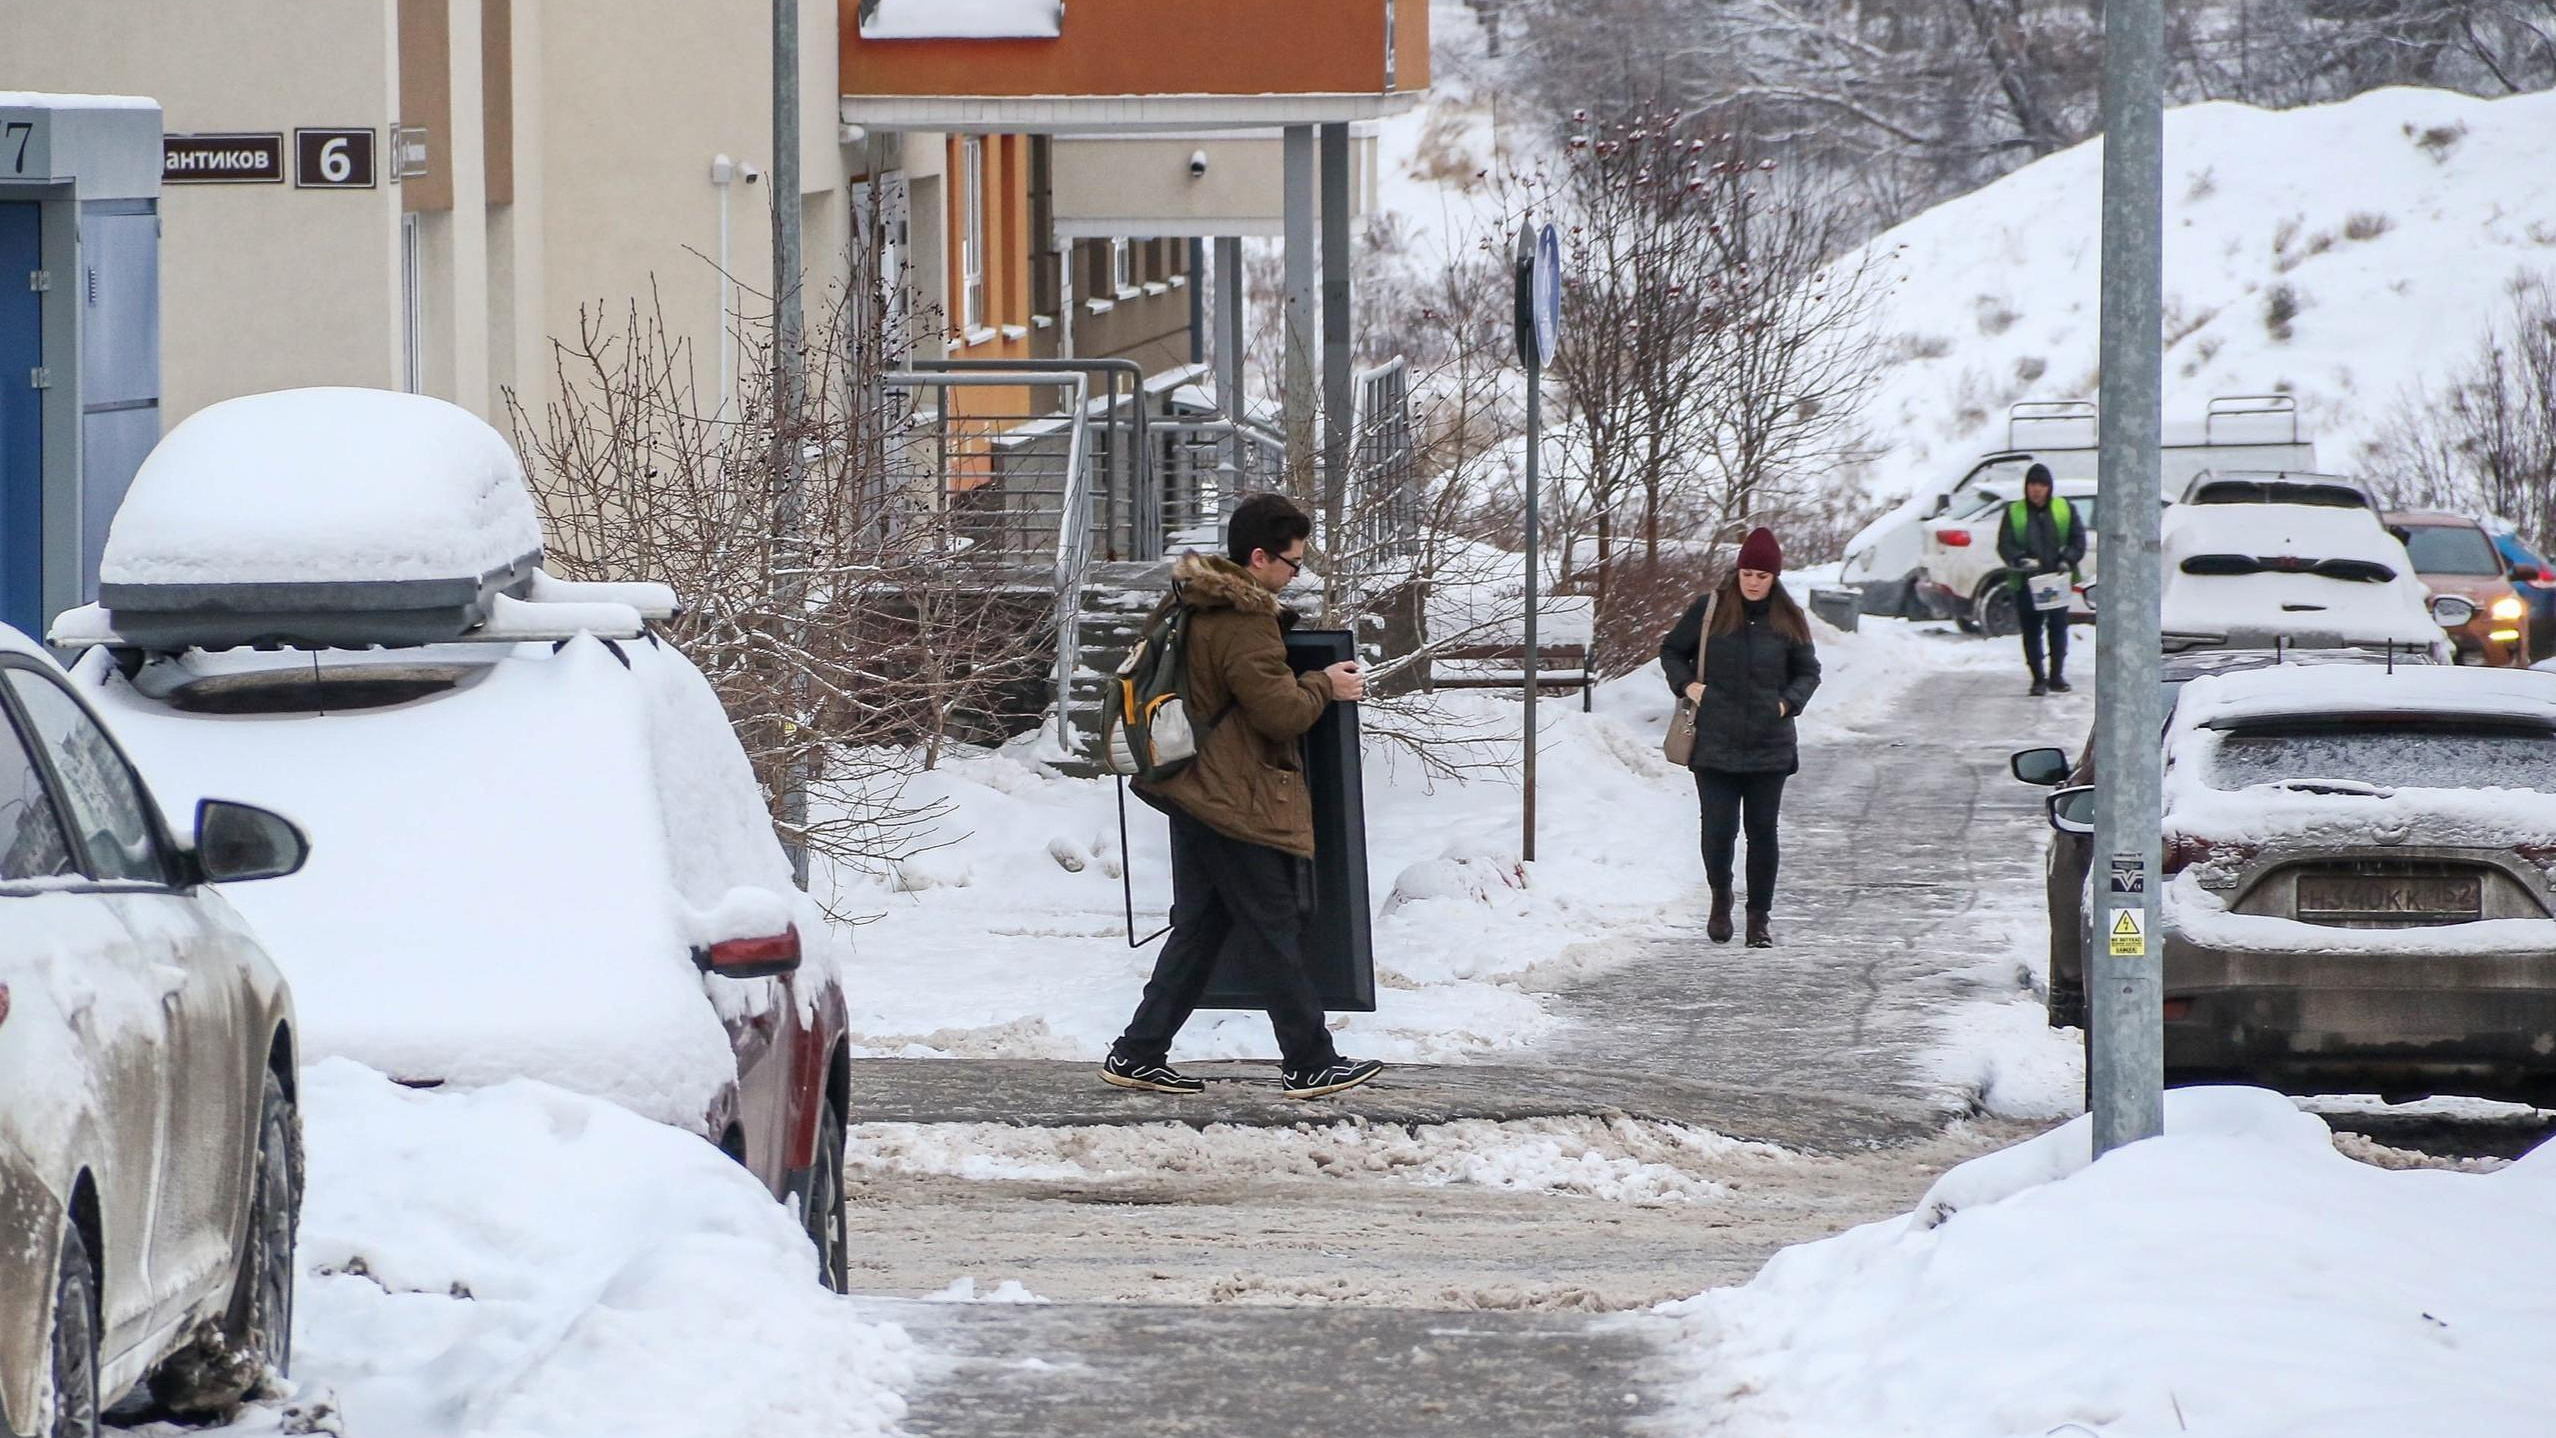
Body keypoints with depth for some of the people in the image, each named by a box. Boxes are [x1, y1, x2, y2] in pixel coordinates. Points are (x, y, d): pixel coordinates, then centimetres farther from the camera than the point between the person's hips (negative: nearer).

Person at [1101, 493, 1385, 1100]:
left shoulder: (1195, 605, 11)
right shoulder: (1244, 623, -20)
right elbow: (1280, 712, -20)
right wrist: (1324, 686, -3)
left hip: (1196, 794, 10)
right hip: (1239, 802, -10)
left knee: (1197, 930, 14)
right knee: (1274, 936, -1)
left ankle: (1137, 1055, 14)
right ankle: (1309, 1063, 6)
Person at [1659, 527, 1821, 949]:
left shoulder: (1788, 620, 5)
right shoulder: (1709, 610, 1)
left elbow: (1809, 671, 16)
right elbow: (1671, 651, 14)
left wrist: (1789, 701, -1)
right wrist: (1686, 684, -3)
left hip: (1769, 749, 1)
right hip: (1715, 744, -1)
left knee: (1762, 832, 3)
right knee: (1718, 830, -4)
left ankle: (1759, 918, 12)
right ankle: (1720, 900, 22)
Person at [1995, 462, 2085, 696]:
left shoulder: (2065, 510, 7)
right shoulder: (2014, 513, 5)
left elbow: (2078, 539, 7)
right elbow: (2005, 545, 0)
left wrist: (2068, 560, -10)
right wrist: (2021, 560, -19)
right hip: (2026, 581, 0)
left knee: (2058, 629, 2)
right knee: (2031, 632, 0)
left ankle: (2057, 676, 11)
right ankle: (2038, 679, 5)